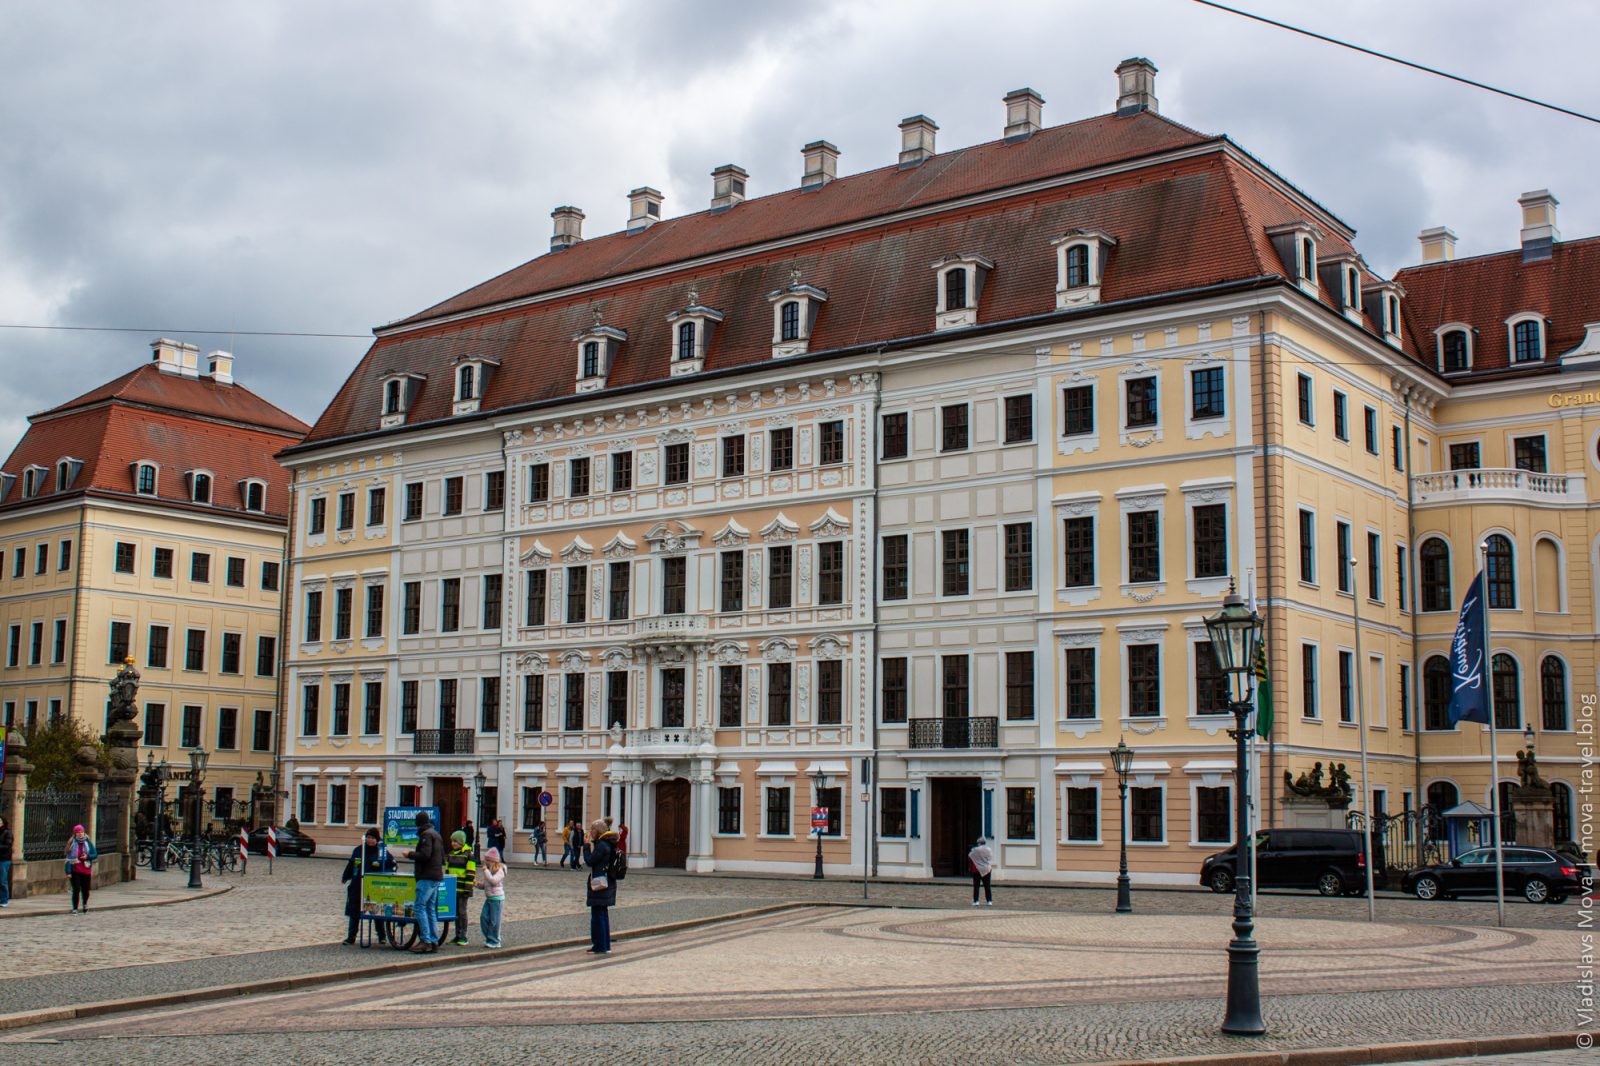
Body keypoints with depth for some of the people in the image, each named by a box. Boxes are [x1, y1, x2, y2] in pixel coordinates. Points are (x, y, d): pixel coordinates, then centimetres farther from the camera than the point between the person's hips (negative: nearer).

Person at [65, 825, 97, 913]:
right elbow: (69, 858, -3)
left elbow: (95, 854, 6)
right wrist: (68, 871, -9)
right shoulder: (72, 844, -1)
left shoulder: (88, 843, 3)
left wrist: (87, 856, -14)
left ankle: (85, 905, 36)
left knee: (85, 890, 9)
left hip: (86, 870, 2)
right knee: (76, 890, -8)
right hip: (75, 871, -2)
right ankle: (75, 908, -1)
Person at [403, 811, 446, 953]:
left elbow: (425, 855, -21)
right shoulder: (436, 834, 20)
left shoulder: (426, 835, -10)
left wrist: (410, 854, -6)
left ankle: (425, 941, -14)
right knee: (430, 909, 11)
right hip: (437, 876, 9)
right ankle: (434, 941, 10)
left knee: (420, 907, -9)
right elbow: (442, 856, 24)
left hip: (427, 877, -9)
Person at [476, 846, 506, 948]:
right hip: (489, 898, 8)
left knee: (494, 920, -4)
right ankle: (489, 938, 12)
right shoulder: (488, 870, 13)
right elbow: (484, 884, 20)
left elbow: (493, 880, -26)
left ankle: (494, 941, 5)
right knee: (483, 917, 1)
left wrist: (486, 871, -24)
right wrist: (478, 883, -1)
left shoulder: (499, 871, -11)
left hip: (497, 898, -8)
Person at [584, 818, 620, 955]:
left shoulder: (601, 845, -17)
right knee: (603, 914, 14)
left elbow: (590, 861, -18)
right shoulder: (608, 844, 13)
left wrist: (587, 845, -12)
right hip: (607, 884, 10)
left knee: (597, 915, -4)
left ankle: (599, 946, -2)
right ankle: (605, 946, 19)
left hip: (599, 885, -10)